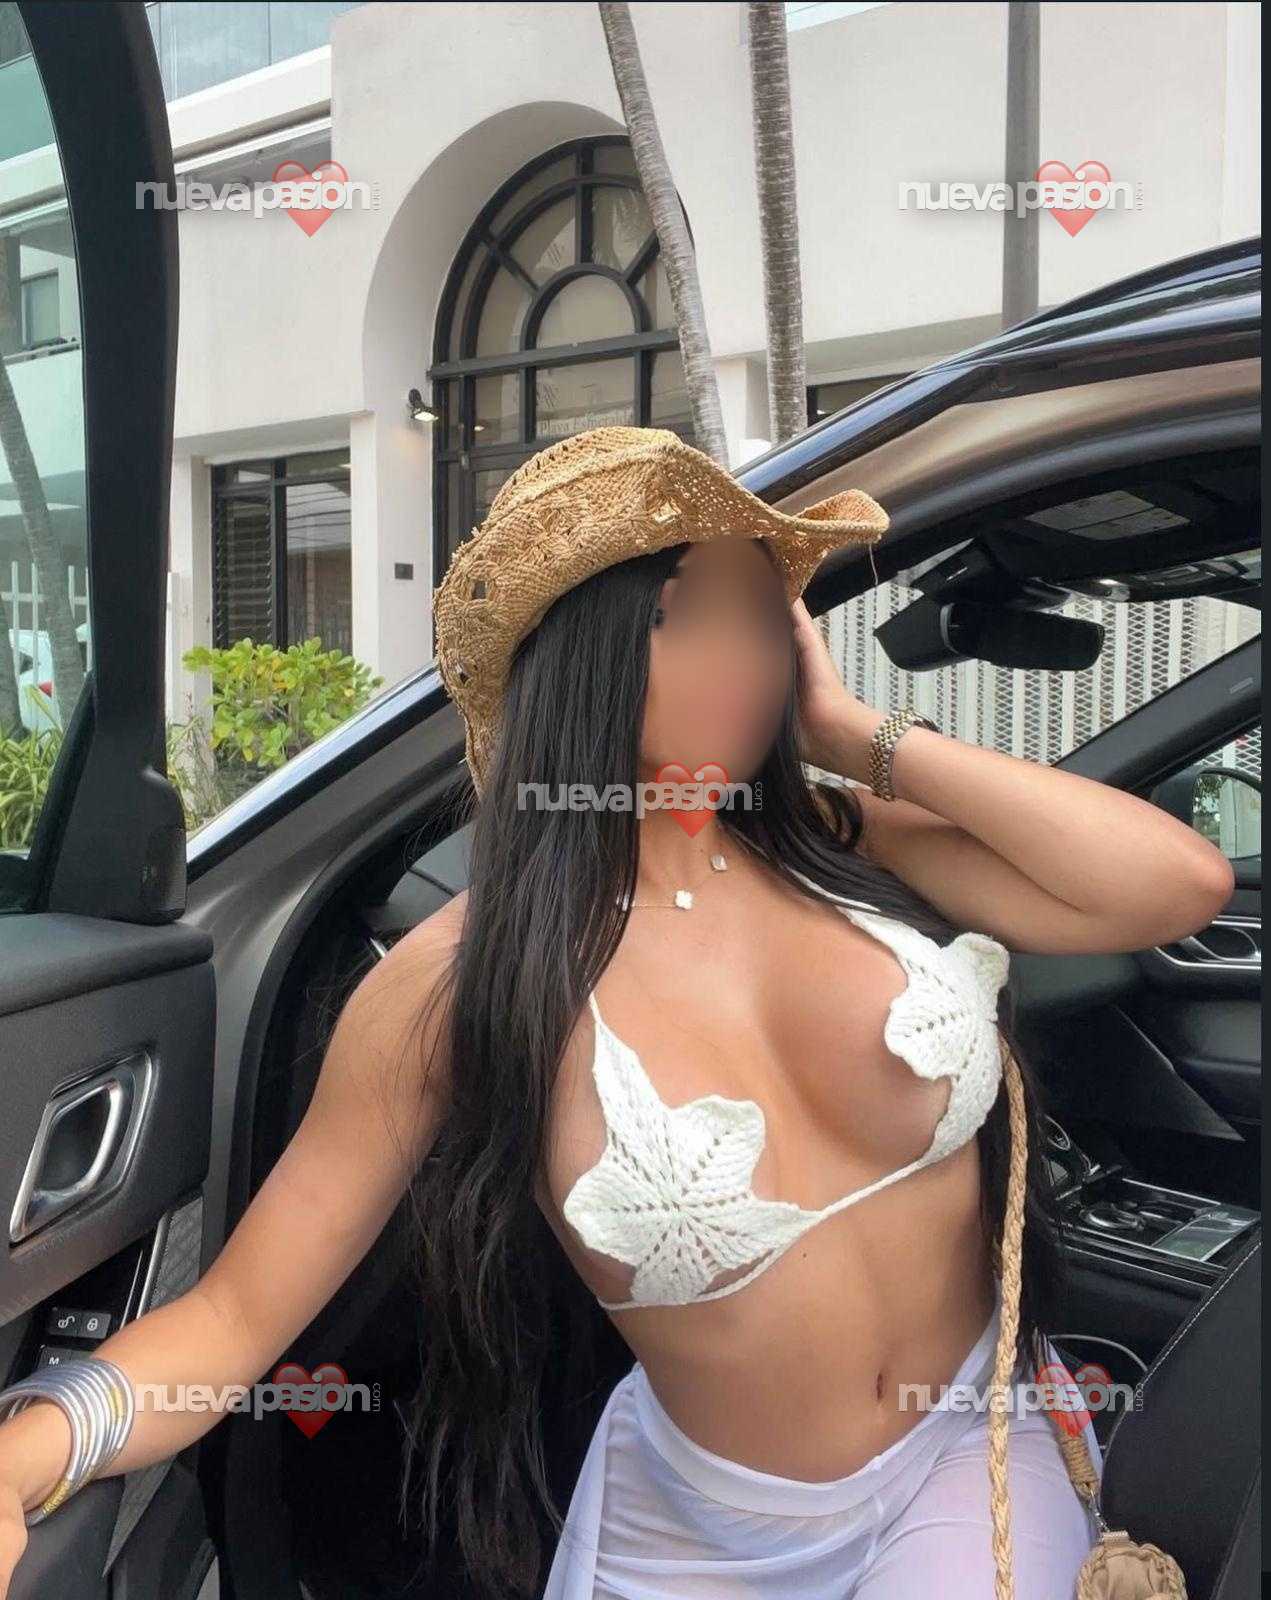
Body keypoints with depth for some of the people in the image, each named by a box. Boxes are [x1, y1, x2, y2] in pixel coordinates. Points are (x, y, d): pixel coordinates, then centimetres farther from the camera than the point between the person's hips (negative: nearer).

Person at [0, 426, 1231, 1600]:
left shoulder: (850, 844, -11)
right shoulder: (466, 980, -21)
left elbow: (1180, 885, -20)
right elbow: (235, 1317, -15)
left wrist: (859, 733, -19)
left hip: (976, 1451, 2)